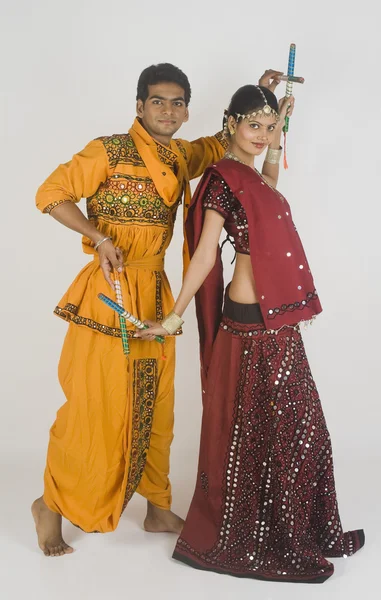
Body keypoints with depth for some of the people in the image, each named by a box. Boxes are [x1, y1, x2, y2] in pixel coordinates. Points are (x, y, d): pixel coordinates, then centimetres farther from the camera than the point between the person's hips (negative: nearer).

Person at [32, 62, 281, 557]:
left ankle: (158, 509, 27)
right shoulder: (109, 151, -8)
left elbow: (221, 144, 31)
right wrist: (100, 238, -22)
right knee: (94, 406, -2)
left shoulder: (182, 157, 12)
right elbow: (51, 194, -10)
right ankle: (52, 506, 18)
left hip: (156, 295, 7)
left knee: (155, 405, 13)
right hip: (109, 294, -6)